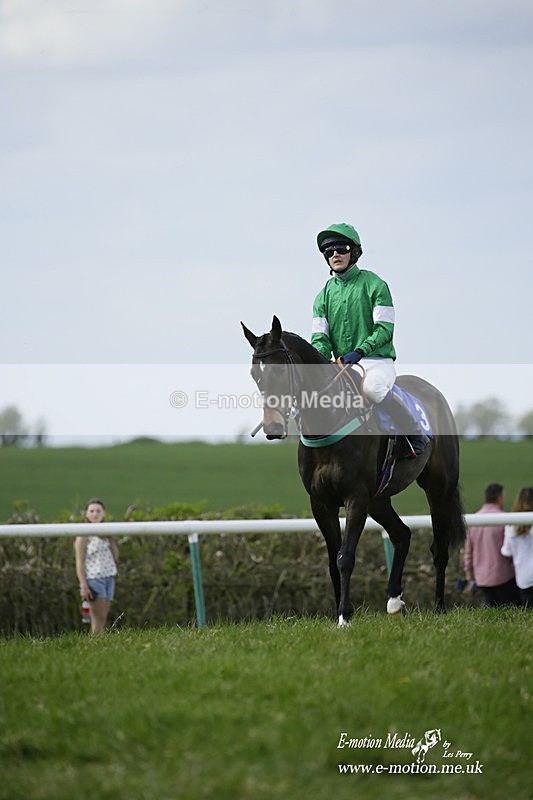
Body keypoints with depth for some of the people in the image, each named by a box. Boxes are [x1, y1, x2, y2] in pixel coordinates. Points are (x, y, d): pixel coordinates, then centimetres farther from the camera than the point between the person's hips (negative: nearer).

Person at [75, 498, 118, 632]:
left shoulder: (105, 533, 12)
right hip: (94, 579, -6)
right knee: (98, 618, -11)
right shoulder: (84, 535, -6)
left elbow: (115, 557, 9)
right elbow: (79, 562, -9)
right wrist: (83, 585, -16)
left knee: (103, 619, 4)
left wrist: (111, 539, -2)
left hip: (108, 578, 6)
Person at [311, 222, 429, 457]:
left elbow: (385, 329, -8)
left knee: (372, 387, -37)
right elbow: (320, 337, 5)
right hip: (341, 365, 5)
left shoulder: (374, 285, -1)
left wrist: (360, 351, -23)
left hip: (376, 360, -5)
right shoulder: (324, 295, 13)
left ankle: (416, 437, -20)